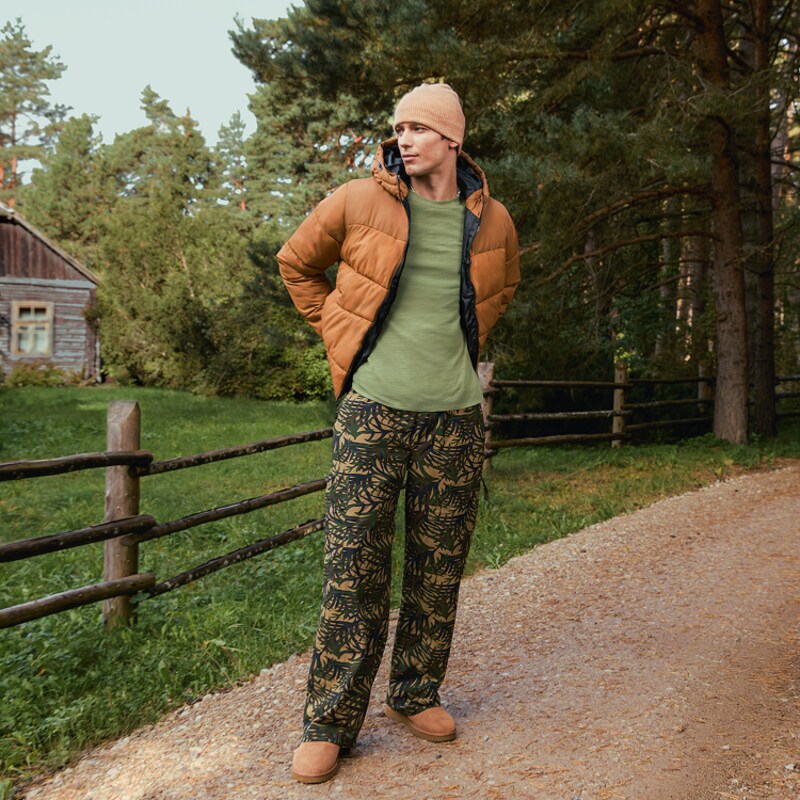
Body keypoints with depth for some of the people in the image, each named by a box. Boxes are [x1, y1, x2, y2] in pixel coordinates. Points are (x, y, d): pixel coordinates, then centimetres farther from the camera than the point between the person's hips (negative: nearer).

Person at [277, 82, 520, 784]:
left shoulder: (492, 220, 6)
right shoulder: (358, 202, -1)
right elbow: (296, 263, 14)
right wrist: (342, 336, 8)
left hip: (455, 416, 3)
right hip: (374, 410, -2)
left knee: (439, 569, 10)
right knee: (353, 568, -2)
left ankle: (416, 694, 30)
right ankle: (330, 723, 11)